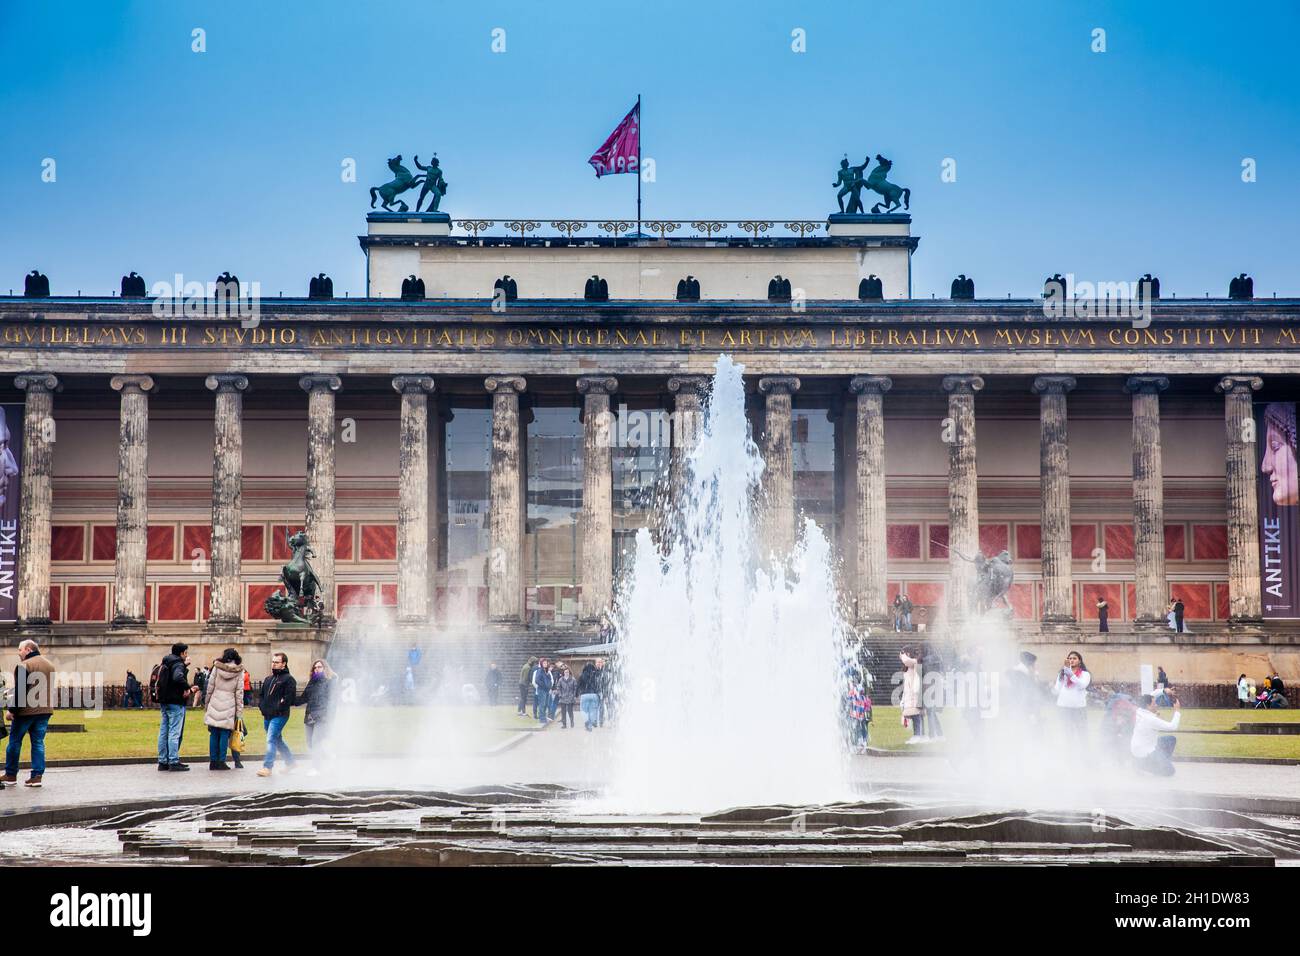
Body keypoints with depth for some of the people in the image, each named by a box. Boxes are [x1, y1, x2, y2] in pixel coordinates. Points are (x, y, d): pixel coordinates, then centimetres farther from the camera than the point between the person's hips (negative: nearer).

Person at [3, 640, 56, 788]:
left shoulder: (24, 666, -12)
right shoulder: (49, 665, 13)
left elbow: (19, 691, -16)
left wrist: (12, 710, -12)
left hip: (26, 710, -6)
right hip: (44, 710, 6)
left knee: (15, 741, 7)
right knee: (38, 742, 8)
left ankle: (11, 775, 12)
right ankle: (37, 775, 1)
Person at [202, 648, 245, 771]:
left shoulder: (217, 668, 1)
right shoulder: (239, 672, 1)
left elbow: (210, 687, 3)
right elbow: (239, 694, 1)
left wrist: (206, 704, 13)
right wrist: (239, 714, 4)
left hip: (214, 705, 1)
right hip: (229, 707, -1)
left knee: (214, 734, 7)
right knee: (224, 734, 2)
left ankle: (213, 761, 8)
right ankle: (221, 761, 0)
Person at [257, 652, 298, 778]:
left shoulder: (288, 679, -7)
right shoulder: (268, 679, 18)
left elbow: (291, 697, -15)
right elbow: (263, 696, 25)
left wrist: (279, 707, -16)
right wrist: (263, 709, 11)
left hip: (279, 716, -9)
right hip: (267, 716, 9)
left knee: (271, 740, -15)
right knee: (278, 741, 16)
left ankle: (267, 767, -16)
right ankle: (291, 764, 29)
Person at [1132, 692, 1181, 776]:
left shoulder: (1140, 711, -7)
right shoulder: (1151, 719, -32)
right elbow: (1173, 726, -27)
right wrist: (1177, 711, -17)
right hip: (1143, 752, -10)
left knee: (1171, 739, 19)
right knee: (1169, 771, -9)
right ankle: (1144, 764, -1)